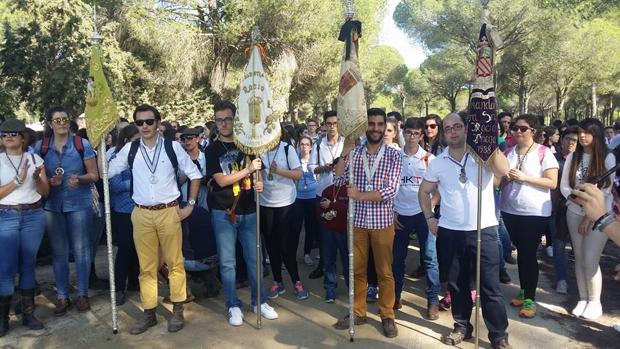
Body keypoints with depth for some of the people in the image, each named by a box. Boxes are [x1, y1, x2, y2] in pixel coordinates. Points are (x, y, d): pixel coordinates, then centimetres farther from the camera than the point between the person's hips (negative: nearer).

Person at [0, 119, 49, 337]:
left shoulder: (35, 159, 5)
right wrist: (18, 180, -16)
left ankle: (28, 313, 18)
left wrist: (37, 179, -16)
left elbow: (45, 191, 4)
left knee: (28, 264, 8)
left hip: (34, 216, 2)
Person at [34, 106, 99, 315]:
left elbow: (94, 175, 0)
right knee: (58, 251, 8)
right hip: (52, 205, 2)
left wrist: (79, 179, -20)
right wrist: (50, 181, -10)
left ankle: (82, 294, 19)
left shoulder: (82, 144, -2)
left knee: (81, 249, 4)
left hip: (79, 204, -2)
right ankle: (62, 296, 22)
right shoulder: (40, 147, 3)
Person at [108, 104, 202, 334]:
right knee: (146, 266, 9)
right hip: (141, 214, 2)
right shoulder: (130, 149, 3)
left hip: (169, 212, -2)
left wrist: (190, 204, 0)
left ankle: (177, 311, 19)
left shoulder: (172, 147, -2)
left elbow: (195, 174, 4)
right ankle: (149, 313, 22)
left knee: (174, 262, 6)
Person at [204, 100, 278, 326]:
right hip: (223, 212, -2)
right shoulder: (212, 149, -1)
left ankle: (259, 302, 22)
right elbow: (221, 180, -11)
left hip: (248, 211, 2)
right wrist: (248, 170, -16)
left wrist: (259, 184, -10)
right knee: (227, 262, 4)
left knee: (253, 258, 8)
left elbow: (256, 174, 12)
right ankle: (233, 306, 18)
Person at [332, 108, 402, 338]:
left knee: (384, 271, 9)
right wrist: (344, 154, -13)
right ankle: (358, 312, 28)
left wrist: (360, 195, -21)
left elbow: (390, 190, -15)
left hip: (382, 221, -2)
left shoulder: (393, 155, -5)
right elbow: (337, 182, -5)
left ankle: (387, 315, 25)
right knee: (357, 269, 13)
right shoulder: (354, 153, 2)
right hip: (357, 220, 2)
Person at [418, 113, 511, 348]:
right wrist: (429, 218, 3)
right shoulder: (438, 162, 3)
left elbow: (503, 171, -24)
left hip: (483, 230, -3)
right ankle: (462, 327, 32)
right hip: (450, 232, 3)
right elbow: (424, 191, 13)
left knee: (490, 286, 3)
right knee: (456, 284, 15)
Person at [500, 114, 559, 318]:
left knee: (529, 254, 0)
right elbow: (498, 181, 12)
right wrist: (506, 177, -11)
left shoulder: (544, 152, -7)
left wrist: (525, 178, -20)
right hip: (510, 210, 5)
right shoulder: (508, 152, 6)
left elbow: (552, 183, -12)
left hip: (535, 212, -4)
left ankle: (530, 298, 12)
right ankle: (523, 290, 29)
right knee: (520, 252, 15)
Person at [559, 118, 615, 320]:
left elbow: (605, 190, -8)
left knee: (590, 261, -7)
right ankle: (583, 299, 19)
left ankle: (595, 302, 10)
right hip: (575, 213, 3)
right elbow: (564, 187, 2)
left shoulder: (607, 158, -6)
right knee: (579, 259, 7)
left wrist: (589, 218, -8)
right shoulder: (573, 157, 2)